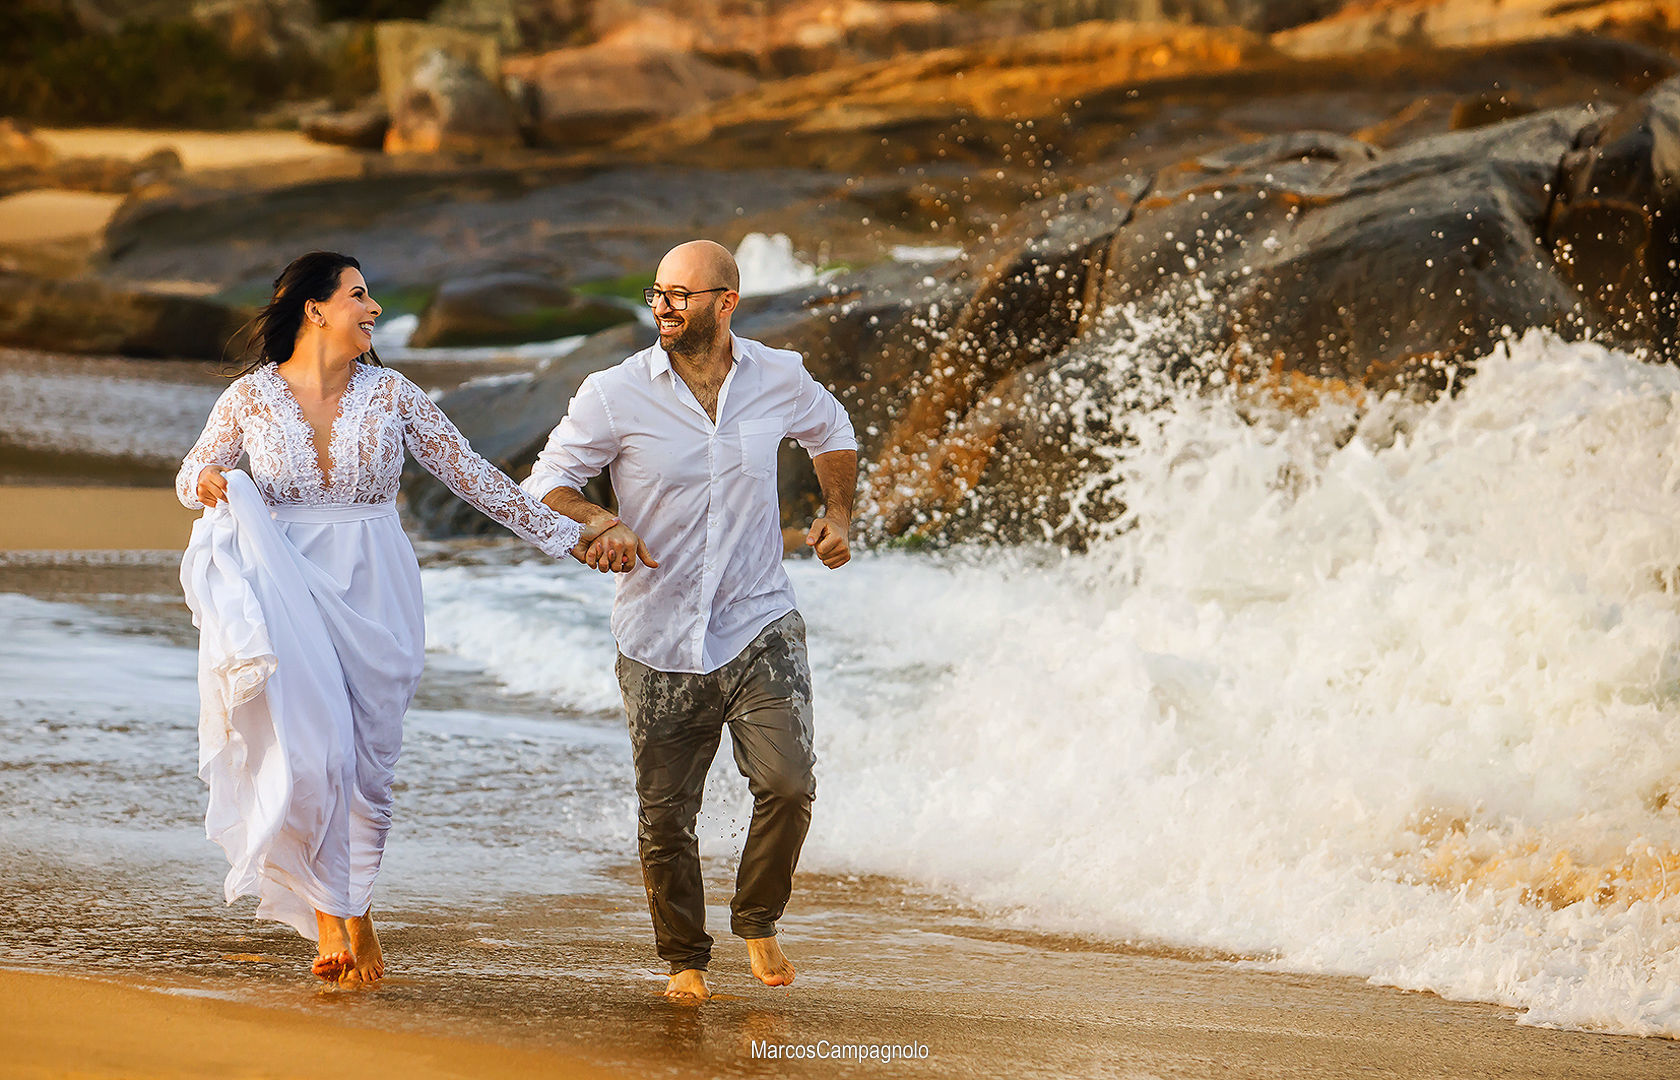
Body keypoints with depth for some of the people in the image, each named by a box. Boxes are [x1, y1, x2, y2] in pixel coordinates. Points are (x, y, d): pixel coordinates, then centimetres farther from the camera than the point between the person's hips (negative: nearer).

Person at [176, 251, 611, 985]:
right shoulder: (250, 398, 0)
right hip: (288, 590, -2)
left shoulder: (391, 395, 3)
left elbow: (472, 476, 7)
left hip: (373, 593, 2)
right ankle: (330, 916, -4)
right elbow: (192, 474, 12)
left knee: (367, 762, 3)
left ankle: (355, 907, 22)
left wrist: (562, 535, 5)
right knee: (312, 753, -15)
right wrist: (207, 482, -13)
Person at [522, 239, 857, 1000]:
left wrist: (837, 514, 8)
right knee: (664, 817, 3)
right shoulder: (615, 395, -6)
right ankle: (684, 959, 26)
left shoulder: (779, 379, 1)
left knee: (787, 784, -17)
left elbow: (833, 435, 23)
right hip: (660, 642, 0)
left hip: (759, 625, 0)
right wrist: (600, 523, -21)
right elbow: (547, 484, -2)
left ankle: (757, 921, 9)